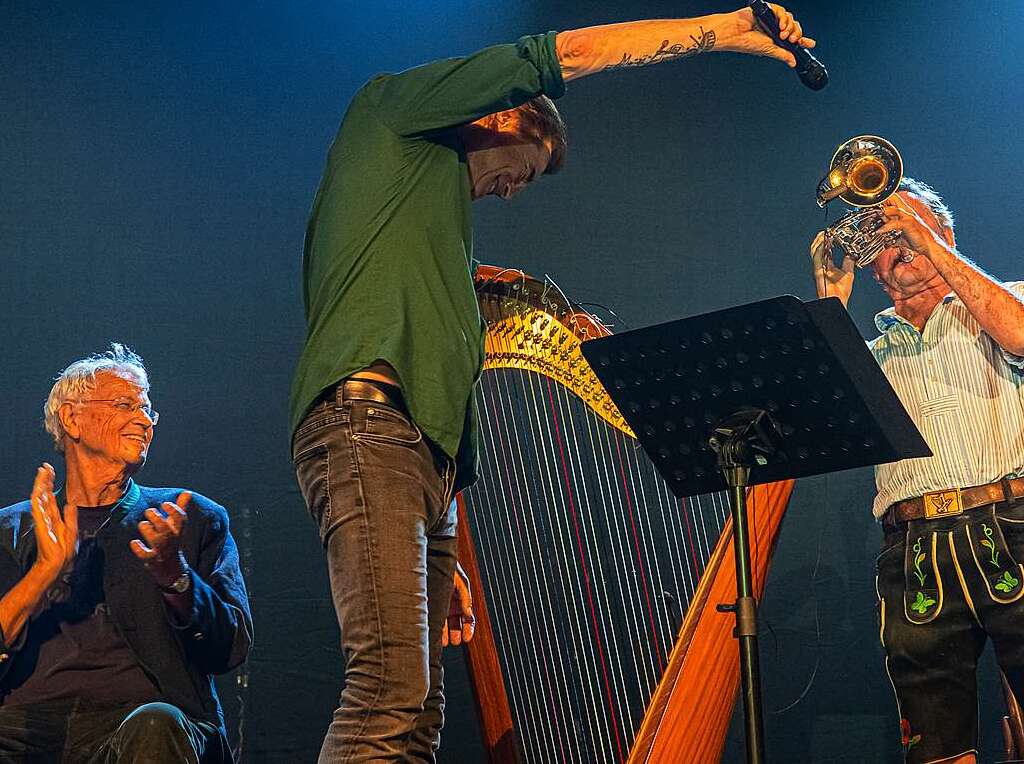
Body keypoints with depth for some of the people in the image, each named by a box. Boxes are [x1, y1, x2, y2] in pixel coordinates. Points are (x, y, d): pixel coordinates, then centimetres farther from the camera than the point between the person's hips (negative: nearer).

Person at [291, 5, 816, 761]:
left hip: (422, 446, 9)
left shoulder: (440, 200, 34)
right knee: (394, 689, -21)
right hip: (366, 421, -9)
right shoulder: (389, 113, 13)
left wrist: (441, 557, 22)